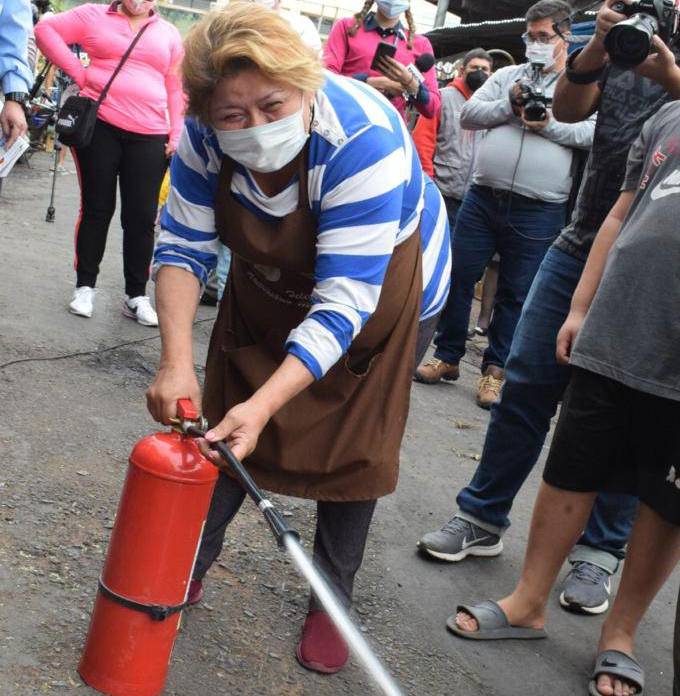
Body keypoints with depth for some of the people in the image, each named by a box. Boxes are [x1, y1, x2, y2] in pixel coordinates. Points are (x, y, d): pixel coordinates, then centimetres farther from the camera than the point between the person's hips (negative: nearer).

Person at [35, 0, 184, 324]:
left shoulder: (169, 34, 15)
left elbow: (176, 88, 13)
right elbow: (46, 29, 5)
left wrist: (177, 135, 4)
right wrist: (79, 73, -3)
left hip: (149, 137, 2)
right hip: (99, 126, -2)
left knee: (141, 217, 1)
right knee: (96, 208, 4)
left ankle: (136, 295, 9)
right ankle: (85, 286, 16)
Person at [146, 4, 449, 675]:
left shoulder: (363, 141, -41)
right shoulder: (206, 134, -27)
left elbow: (344, 303, -41)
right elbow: (183, 245, -18)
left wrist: (265, 404, -49)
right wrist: (175, 362, -32)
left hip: (376, 280, -4)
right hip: (267, 284, 4)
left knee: (351, 443, 0)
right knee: (225, 427, 6)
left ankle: (331, 602, 17)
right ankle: (189, 566, 23)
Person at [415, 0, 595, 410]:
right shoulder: (508, 76, 14)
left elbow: (596, 133, -9)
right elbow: (468, 114, 5)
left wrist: (550, 124, -16)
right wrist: (509, 106, -9)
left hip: (538, 212, -3)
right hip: (483, 197, 3)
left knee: (516, 294, 6)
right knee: (458, 277, 5)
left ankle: (496, 369, 19)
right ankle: (448, 357, 20)